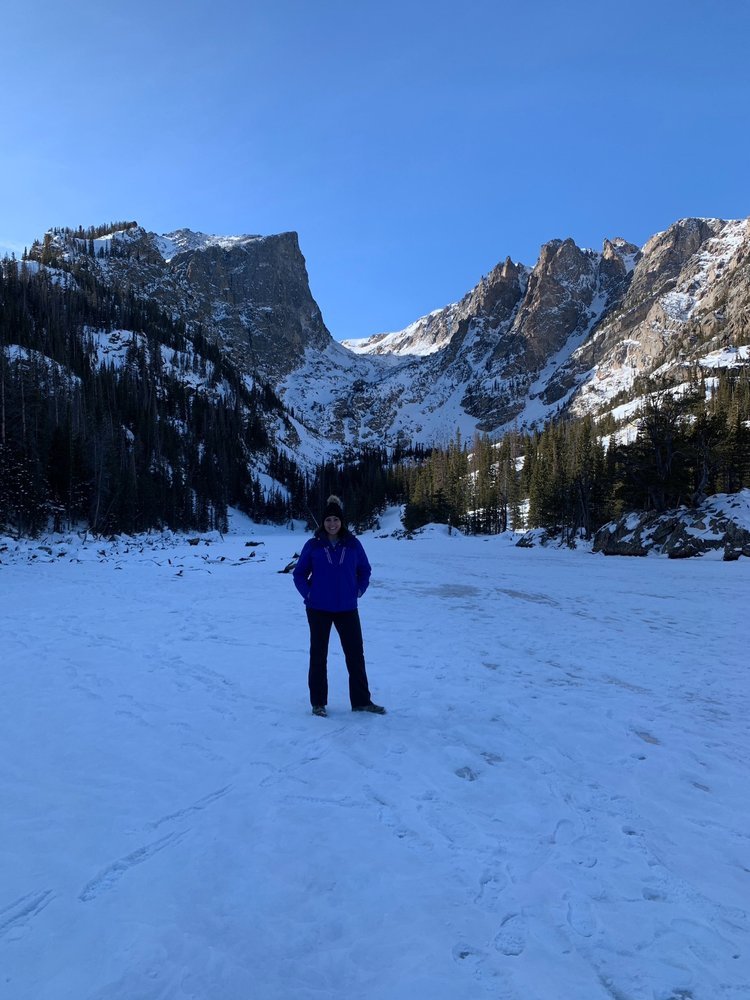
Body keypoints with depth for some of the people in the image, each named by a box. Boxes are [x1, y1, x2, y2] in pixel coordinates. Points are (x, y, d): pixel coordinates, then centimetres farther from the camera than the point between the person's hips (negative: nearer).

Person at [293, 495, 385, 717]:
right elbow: (299, 573, 5)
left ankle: (361, 701, 17)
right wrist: (308, 593, -6)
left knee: (356, 654, 4)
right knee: (318, 655, 8)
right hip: (319, 609, -1)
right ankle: (318, 702, 20)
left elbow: (365, 570, 11)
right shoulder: (313, 545, -4)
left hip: (347, 609, 1)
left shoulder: (353, 544, -1)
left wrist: (358, 591, 0)